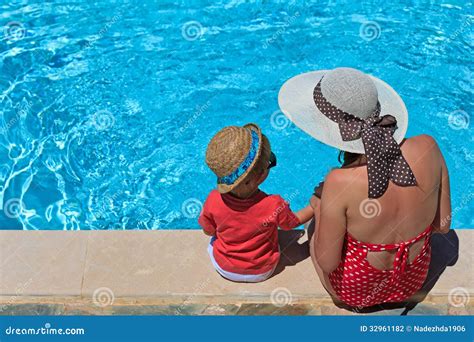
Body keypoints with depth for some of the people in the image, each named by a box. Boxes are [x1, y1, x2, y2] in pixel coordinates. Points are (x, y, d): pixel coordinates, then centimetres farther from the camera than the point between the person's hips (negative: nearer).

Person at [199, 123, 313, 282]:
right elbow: (295, 221, -12)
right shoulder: (274, 206, -36)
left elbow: (209, 231, -12)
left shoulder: (214, 200, -33)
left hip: (224, 269, 0)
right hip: (262, 272, 0)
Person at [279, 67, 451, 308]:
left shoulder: (340, 183, -36)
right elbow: (443, 225, -9)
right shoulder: (428, 148, -24)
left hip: (354, 292, -3)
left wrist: (319, 211, -6)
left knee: (314, 230, 26)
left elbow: (327, 263, -21)